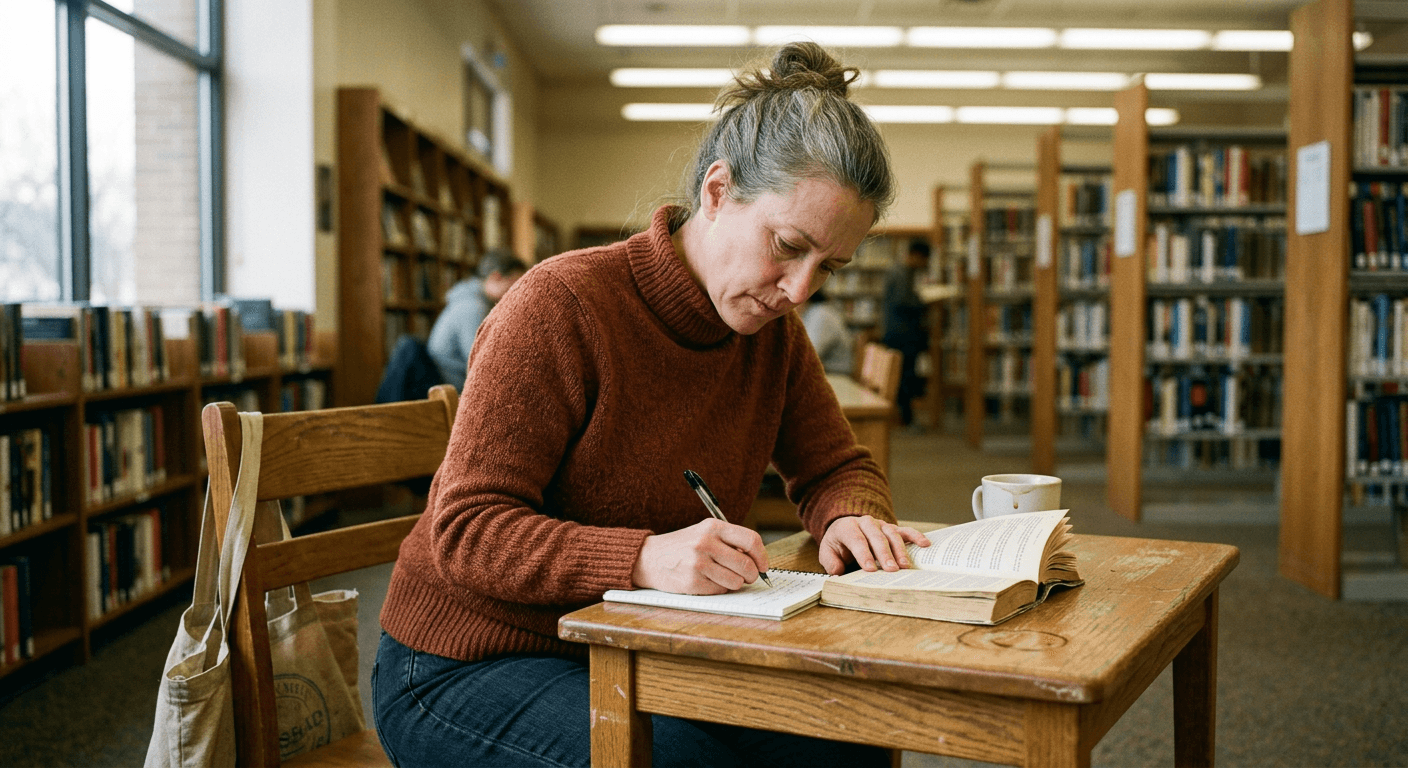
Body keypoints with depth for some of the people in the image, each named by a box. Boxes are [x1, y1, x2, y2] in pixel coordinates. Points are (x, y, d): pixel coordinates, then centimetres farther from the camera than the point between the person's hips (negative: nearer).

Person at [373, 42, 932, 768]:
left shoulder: (770, 326, 0)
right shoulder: (561, 304, -21)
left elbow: (838, 468, 11)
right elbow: (466, 530, -23)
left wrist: (851, 518, -15)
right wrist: (645, 557, -40)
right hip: (467, 669, -5)